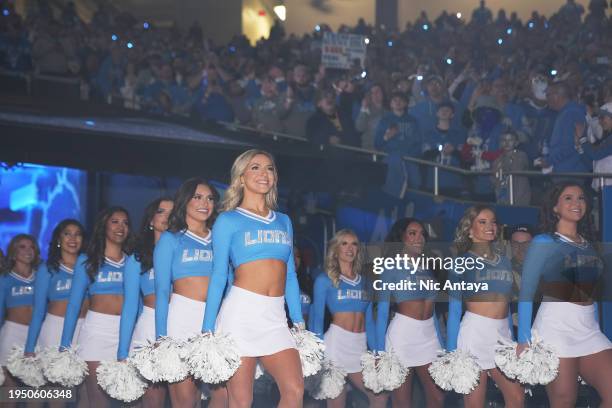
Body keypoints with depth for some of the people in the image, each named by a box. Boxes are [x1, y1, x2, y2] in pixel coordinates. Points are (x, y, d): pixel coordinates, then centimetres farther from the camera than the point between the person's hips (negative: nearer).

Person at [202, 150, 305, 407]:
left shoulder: (284, 221, 18)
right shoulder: (228, 220, 5)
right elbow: (219, 276, 3)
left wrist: (299, 322, 14)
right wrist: (208, 329, -1)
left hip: (276, 316, 4)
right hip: (242, 311, -4)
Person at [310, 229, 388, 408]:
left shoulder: (363, 281, 14)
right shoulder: (324, 280, 1)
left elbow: (369, 320, 14)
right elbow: (317, 318, -2)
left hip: (361, 346, 5)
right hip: (336, 343, -5)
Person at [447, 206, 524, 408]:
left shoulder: (504, 262, 15)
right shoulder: (463, 262, 1)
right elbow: (454, 311, -1)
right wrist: (451, 353, -6)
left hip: (503, 334, 5)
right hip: (475, 332, -5)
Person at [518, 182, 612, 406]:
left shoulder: (588, 245, 18)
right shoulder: (543, 243, 2)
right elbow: (526, 294, -3)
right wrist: (523, 339, -11)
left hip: (590, 330, 5)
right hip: (556, 327, -5)